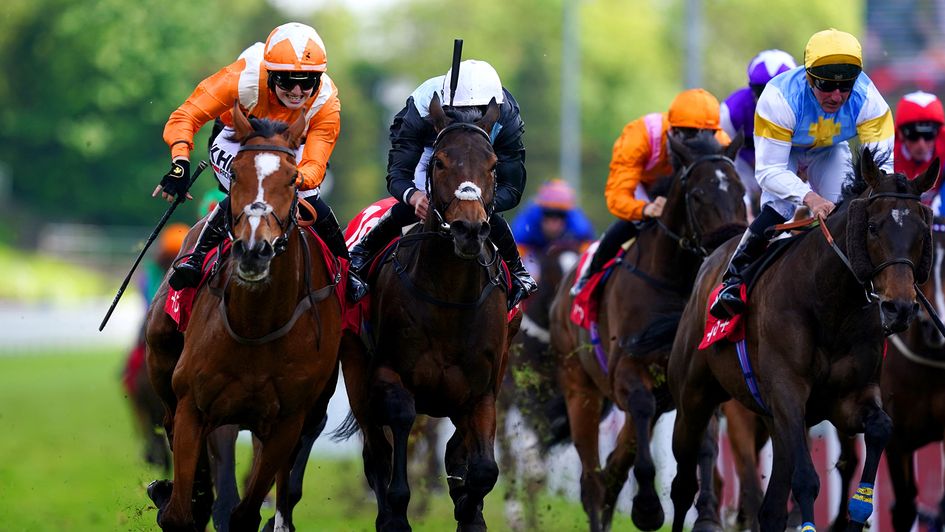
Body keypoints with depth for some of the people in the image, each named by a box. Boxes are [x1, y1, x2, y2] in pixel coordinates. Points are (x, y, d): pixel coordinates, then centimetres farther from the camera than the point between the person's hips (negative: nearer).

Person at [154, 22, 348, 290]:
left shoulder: (326, 104, -30)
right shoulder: (244, 78, -37)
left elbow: (315, 164, -35)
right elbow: (185, 117, -35)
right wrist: (181, 163, -52)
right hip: (237, 141, -2)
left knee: (310, 202, -18)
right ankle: (197, 258, -18)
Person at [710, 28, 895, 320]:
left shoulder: (867, 99, -35)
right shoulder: (780, 98, -43)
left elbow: (883, 160, -29)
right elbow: (768, 170, -40)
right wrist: (810, 197, -56)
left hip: (830, 150, 3)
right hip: (781, 148, -3)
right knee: (776, 213, -24)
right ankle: (733, 282, -12)